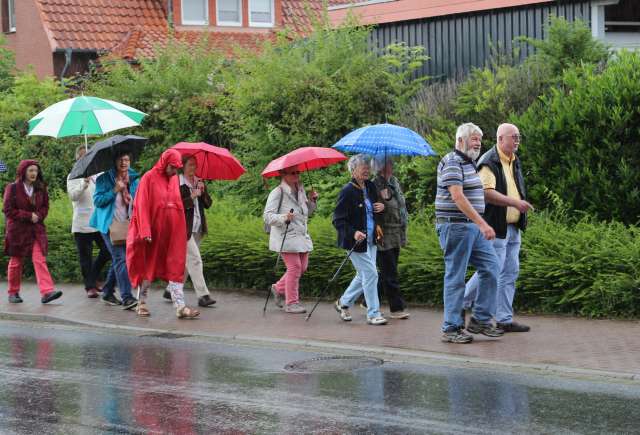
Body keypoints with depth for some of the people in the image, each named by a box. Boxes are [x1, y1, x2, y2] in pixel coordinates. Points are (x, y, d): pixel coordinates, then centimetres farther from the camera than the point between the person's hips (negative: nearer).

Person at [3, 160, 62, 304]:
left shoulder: (40, 189, 6)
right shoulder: (12, 188, -7)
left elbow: (45, 207, 14)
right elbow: (8, 210, -9)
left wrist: (38, 216, -8)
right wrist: (28, 216, -15)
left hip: (36, 229, 3)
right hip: (17, 230, -3)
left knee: (40, 260, -11)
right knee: (16, 262, 7)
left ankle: (46, 292, -21)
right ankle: (13, 293, 21)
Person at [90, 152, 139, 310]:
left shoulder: (134, 179, 10)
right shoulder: (105, 179, -4)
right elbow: (97, 200, -9)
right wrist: (115, 190, -18)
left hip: (127, 224, 5)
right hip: (110, 224, -5)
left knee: (118, 259, 9)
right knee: (120, 258, -15)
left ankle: (108, 292, 26)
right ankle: (126, 297, -20)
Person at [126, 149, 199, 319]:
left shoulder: (174, 180, 9)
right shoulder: (149, 178, -7)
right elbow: (142, 206, -11)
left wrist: (182, 231, 11)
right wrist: (145, 232, -19)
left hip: (173, 233, 4)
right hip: (153, 234, -4)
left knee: (176, 269, -3)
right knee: (148, 266, 8)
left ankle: (180, 306, -8)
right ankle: (142, 303, 21)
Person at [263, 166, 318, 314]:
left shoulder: (300, 191, 13)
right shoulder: (278, 193, -11)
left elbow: (307, 212, 26)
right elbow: (267, 216, -15)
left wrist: (313, 201, 7)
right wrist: (283, 218, -31)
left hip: (302, 236, 8)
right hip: (286, 236, -8)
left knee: (302, 267, 10)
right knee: (294, 267, -9)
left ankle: (279, 288, 30)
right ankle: (291, 302, 2)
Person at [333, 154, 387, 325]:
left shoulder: (370, 187, 8)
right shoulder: (348, 191, -15)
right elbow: (338, 220, -16)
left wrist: (382, 206, 1)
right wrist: (354, 233, -30)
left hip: (370, 240, 8)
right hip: (356, 241, -8)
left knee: (364, 275, 14)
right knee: (370, 274, -6)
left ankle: (343, 303, 32)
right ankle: (373, 314, 3)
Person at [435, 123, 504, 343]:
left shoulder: (469, 163, 18)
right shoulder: (452, 162, -14)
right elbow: (457, 197, -24)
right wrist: (482, 224, -29)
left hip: (472, 226, 10)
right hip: (456, 226, -10)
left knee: (490, 266, 6)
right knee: (456, 277, -4)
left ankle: (480, 320, 13)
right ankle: (451, 329, 2)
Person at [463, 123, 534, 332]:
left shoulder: (514, 162, 16)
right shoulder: (489, 162, -13)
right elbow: (487, 193, -24)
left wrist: (521, 203, 17)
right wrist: (514, 202, -26)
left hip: (513, 227, 9)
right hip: (495, 227, -9)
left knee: (510, 273, 8)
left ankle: (505, 319, 11)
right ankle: (461, 304, 10)